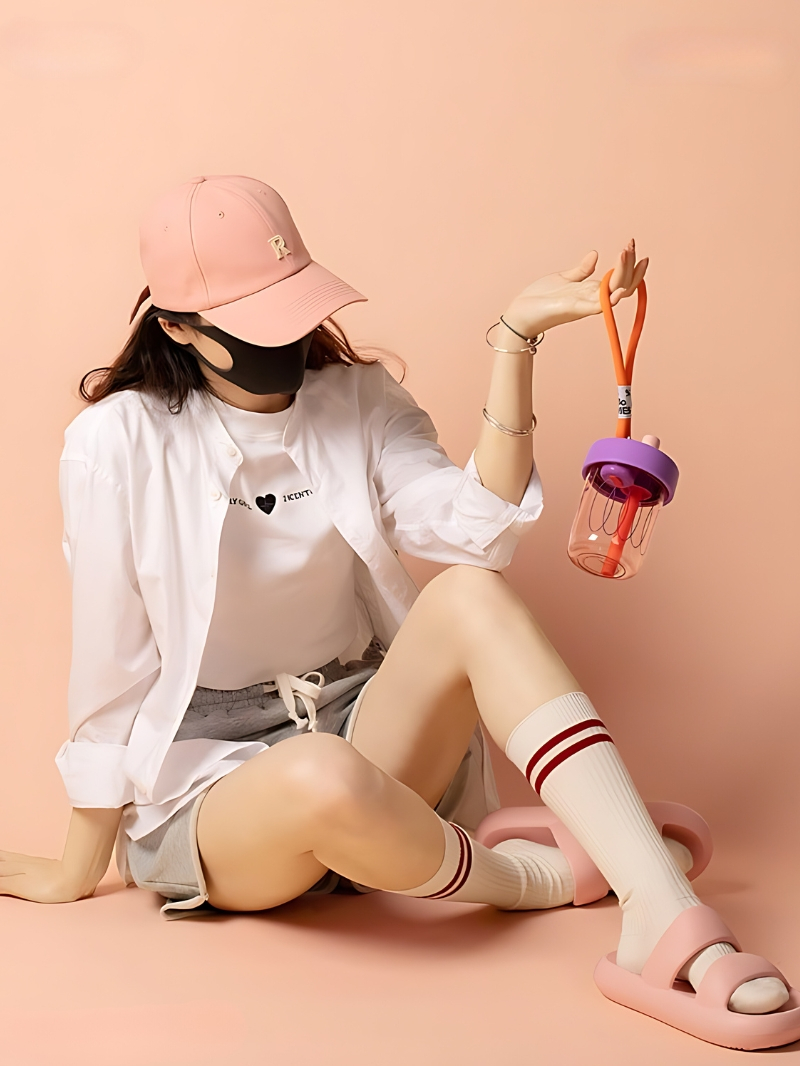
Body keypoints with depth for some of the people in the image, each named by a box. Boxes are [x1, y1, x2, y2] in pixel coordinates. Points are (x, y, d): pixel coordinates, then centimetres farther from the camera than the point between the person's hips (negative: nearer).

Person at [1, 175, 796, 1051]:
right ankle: (539, 876, -10)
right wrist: (80, 872, 1)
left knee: (468, 595, -27)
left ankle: (660, 916, -35)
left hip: (363, 738, 4)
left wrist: (516, 339, -23)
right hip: (204, 777, -4)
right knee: (325, 779, -40)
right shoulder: (120, 442, -11)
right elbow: (111, 659, -6)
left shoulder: (356, 400, 2)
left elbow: (475, 525, -16)